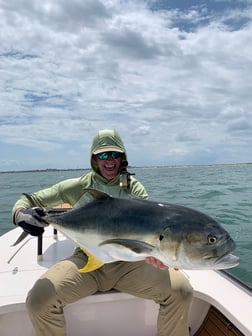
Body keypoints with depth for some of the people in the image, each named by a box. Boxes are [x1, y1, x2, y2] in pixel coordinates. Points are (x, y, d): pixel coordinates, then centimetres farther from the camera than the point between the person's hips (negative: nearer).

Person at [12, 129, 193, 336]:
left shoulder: (135, 188, 7)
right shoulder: (78, 187, 4)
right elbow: (29, 200, 7)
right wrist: (21, 213, -19)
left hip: (129, 263, 1)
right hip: (87, 261, 0)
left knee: (182, 290, -18)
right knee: (39, 300, -24)